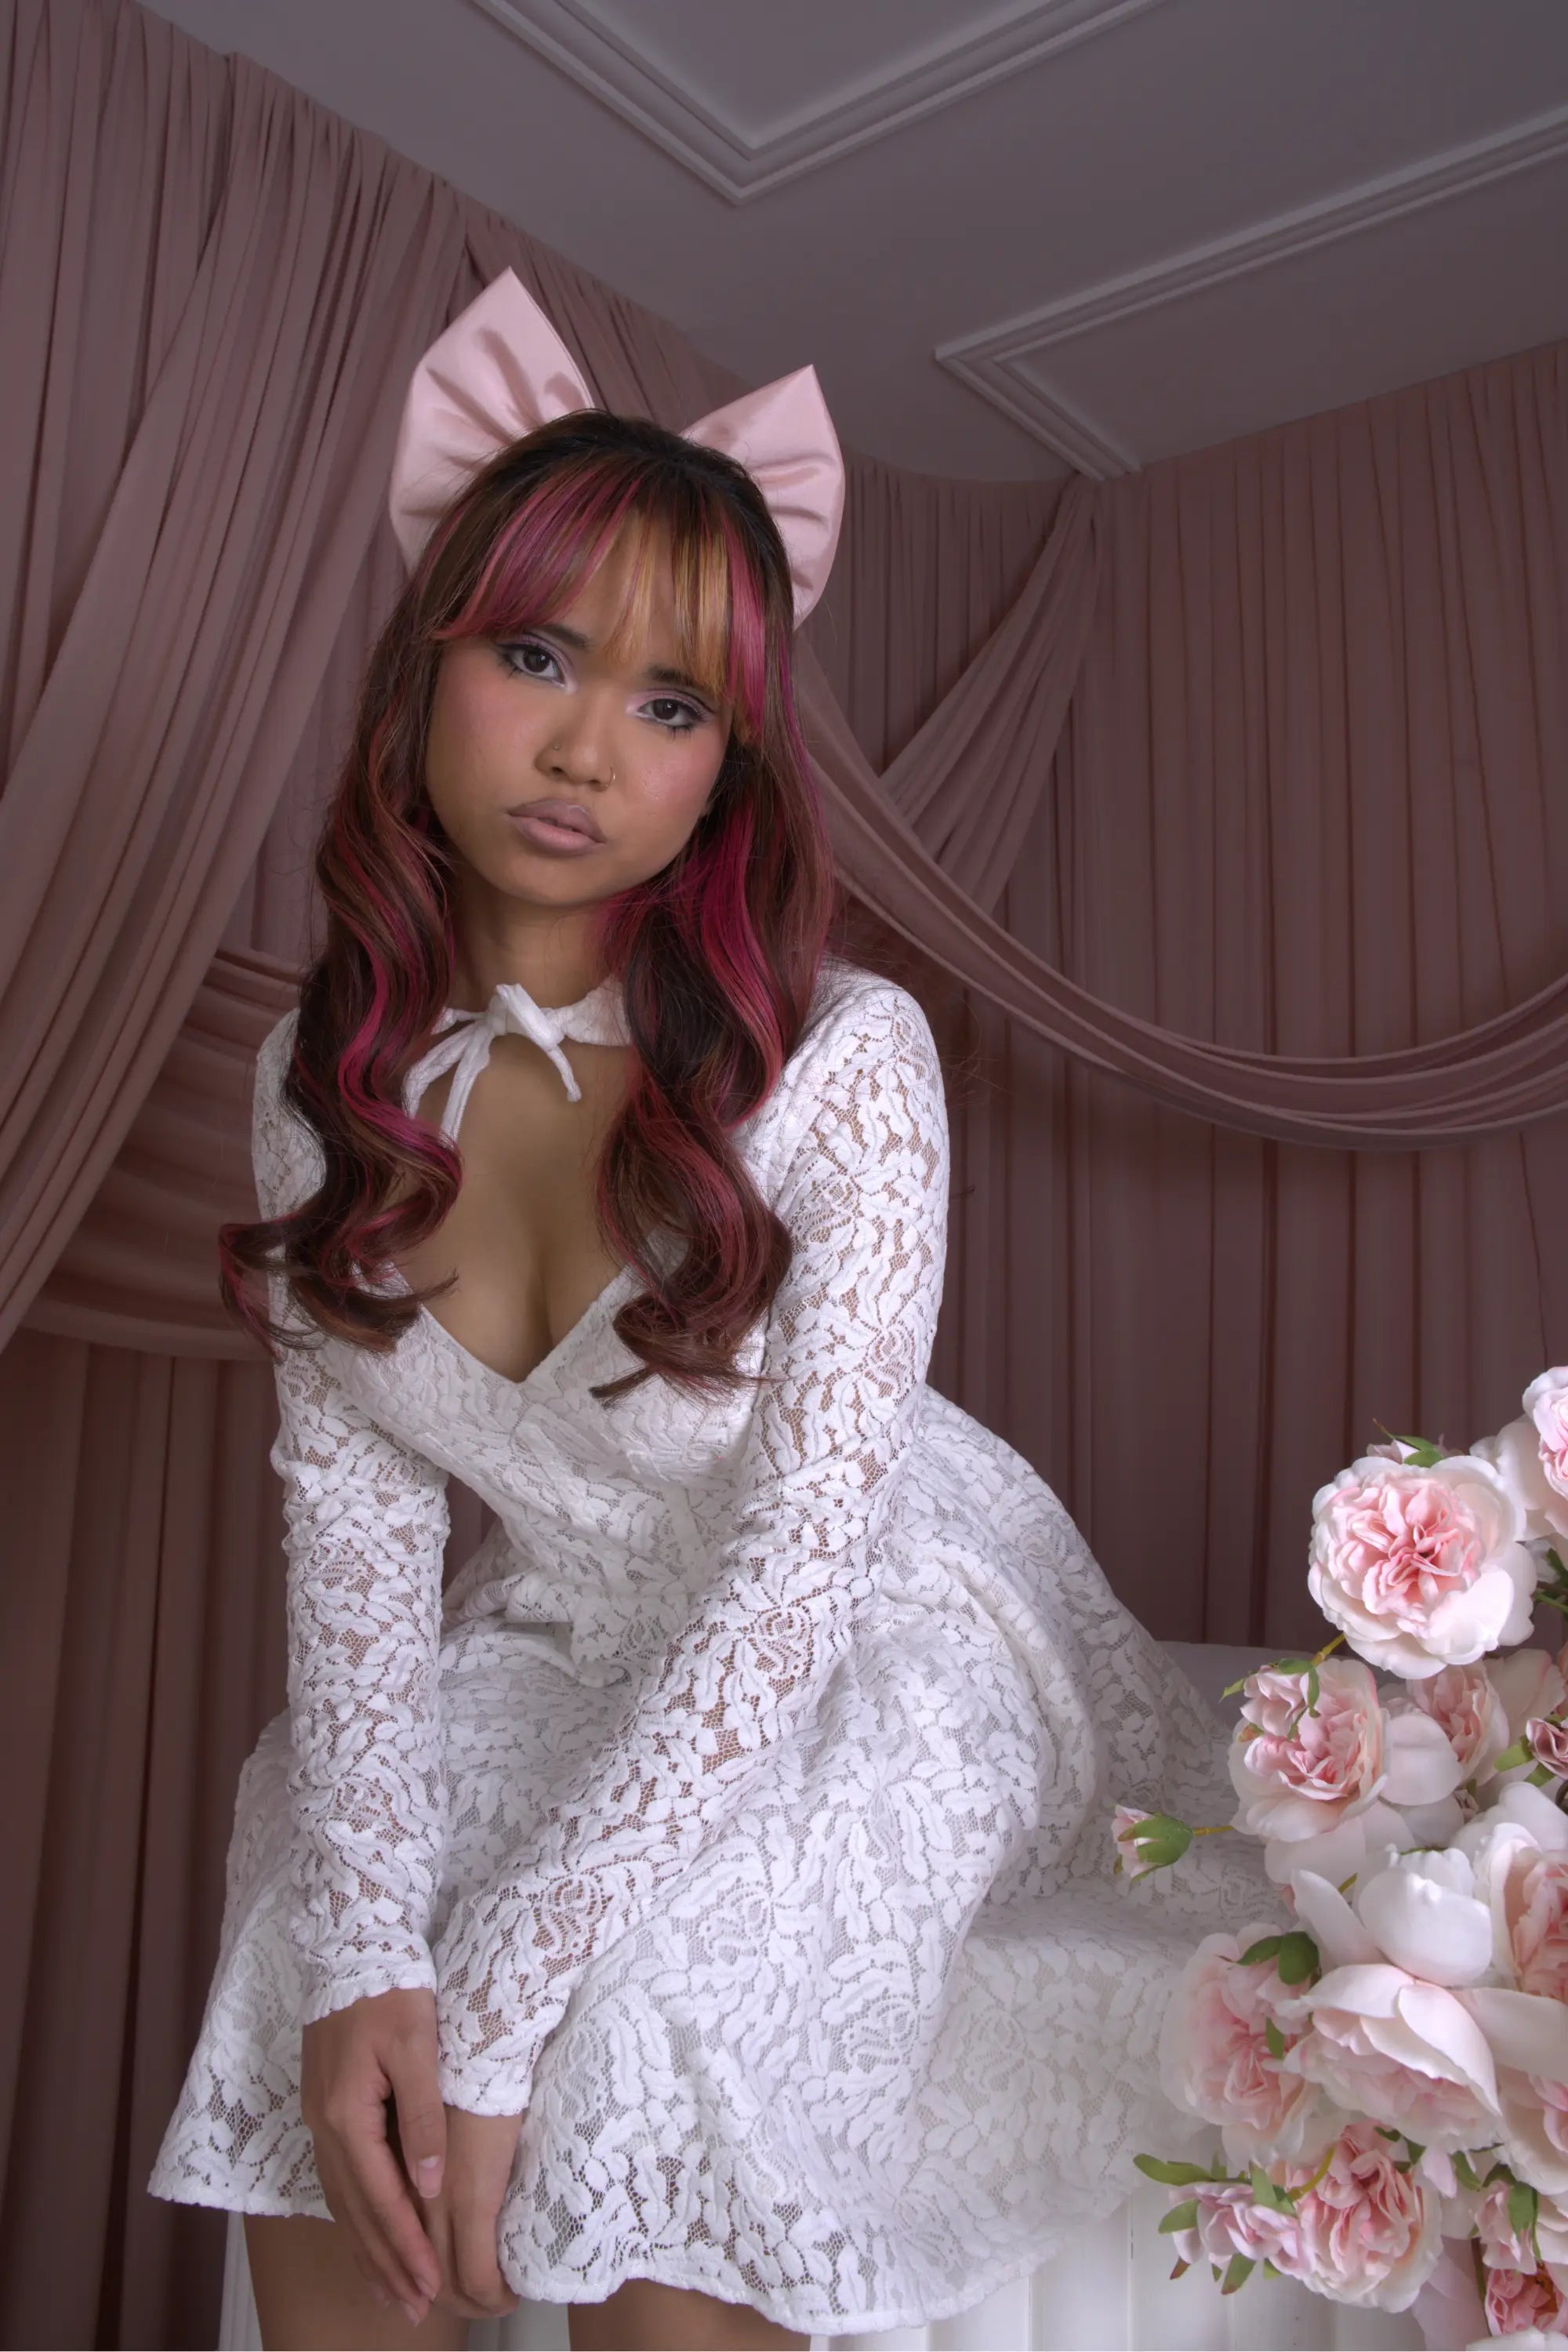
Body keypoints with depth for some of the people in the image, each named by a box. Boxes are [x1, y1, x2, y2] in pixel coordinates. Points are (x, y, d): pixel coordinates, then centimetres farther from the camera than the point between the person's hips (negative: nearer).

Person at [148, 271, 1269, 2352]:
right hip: (571, 1649, 4)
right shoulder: (331, 1080, -8)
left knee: (645, 2060, -25)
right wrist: (361, 1946, -20)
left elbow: (796, 1575, -25)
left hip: (874, 1657, -3)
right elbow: (352, 1510, -8)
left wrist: (493, 2011, -26)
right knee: (323, 2107, -14)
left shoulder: (839, 1061, -24)